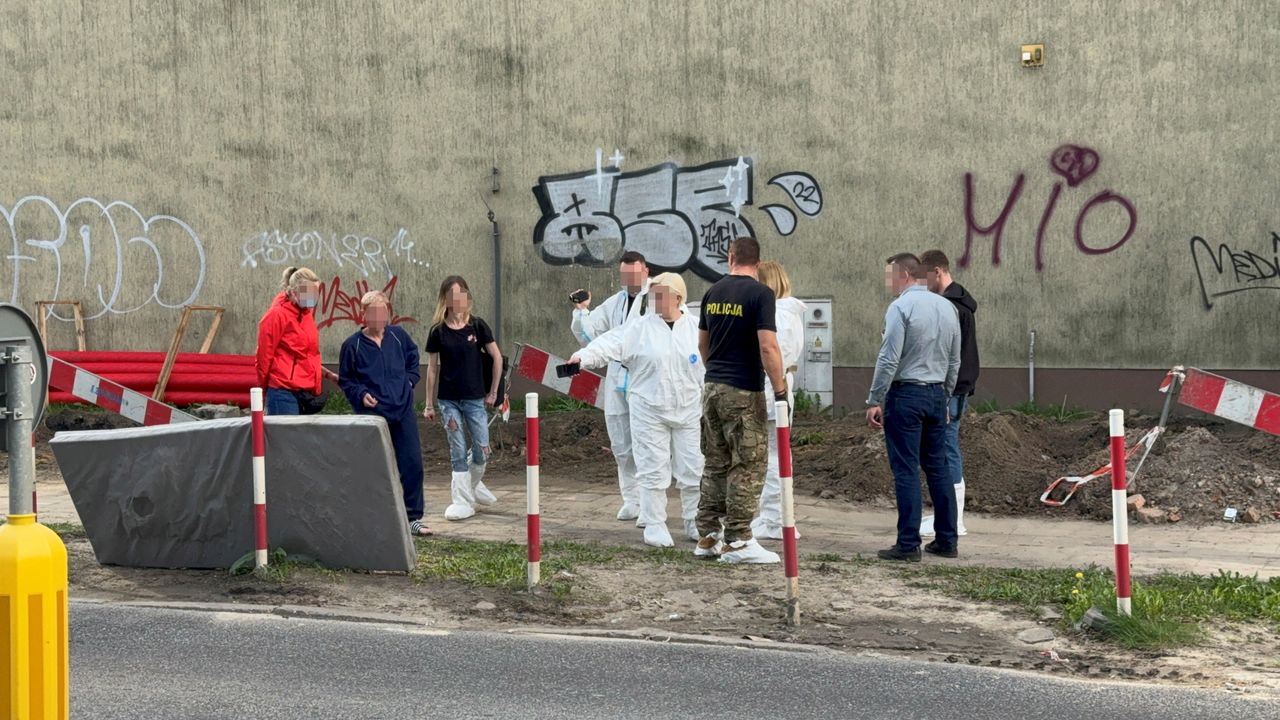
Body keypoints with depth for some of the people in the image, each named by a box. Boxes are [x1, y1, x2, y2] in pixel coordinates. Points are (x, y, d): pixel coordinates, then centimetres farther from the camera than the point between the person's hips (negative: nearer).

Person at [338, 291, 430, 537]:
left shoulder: (398, 336, 6)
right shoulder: (352, 345, -2)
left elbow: (413, 358, 24)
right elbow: (345, 380, 5)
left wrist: (410, 380, 10)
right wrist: (361, 394, -10)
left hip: (403, 410, 3)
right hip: (372, 414, -3)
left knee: (412, 463, 0)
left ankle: (413, 518, 9)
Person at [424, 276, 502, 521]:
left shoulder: (477, 326, -2)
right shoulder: (438, 331, -1)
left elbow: (496, 358, 4)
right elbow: (432, 368, 4)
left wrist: (493, 392, 3)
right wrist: (429, 404, 4)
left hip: (475, 398, 0)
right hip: (448, 400, 0)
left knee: (482, 452, 0)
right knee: (457, 453, 1)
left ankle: (473, 484, 29)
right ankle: (462, 501, 10)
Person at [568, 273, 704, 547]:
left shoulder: (696, 329, 4)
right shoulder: (640, 327, -1)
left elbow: (707, 371, 9)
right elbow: (609, 344, -13)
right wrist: (584, 355, -31)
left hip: (688, 411, 2)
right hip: (649, 410, -1)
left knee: (692, 470, 6)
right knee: (653, 470, 0)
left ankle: (695, 523, 22)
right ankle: (654, 526, 10)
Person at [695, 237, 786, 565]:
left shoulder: (712, 292, 9)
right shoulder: (760, 293, -11)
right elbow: (767, 346, -18)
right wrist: (780, 390, -13)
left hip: (712, 388, 7)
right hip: (744, 391, -7)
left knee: (715, 464, 14)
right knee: (748, 466, -1)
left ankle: (708, 536, 16)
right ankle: (737, 541, -2)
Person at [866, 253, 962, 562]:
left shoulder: (901, 307, -11)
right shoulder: (948, 307, 11)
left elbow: (889, 359, -16)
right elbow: (954, 362, 16)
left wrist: (875, 401, -12)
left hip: (906, 394, -7)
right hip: (937, 395, 7)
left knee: (906, 470, -4)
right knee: (938, 467, 12)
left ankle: (908, 545, -4)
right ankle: (947, 541, 15)